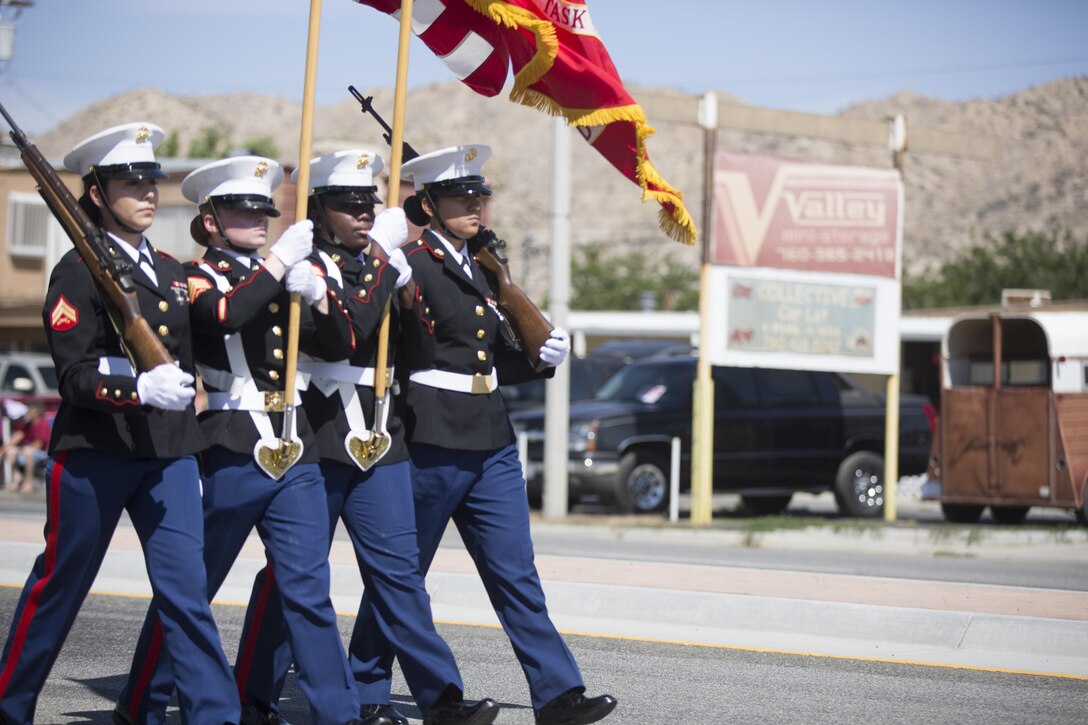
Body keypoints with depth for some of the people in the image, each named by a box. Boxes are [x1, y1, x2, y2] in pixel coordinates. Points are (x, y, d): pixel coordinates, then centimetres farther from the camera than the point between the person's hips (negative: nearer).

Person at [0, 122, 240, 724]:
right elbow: (76, 377, -14)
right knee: (59, 586, 6)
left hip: (169, 450, 5)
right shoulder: (79, 270, -7)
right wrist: (140, 386, -30)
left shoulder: (169, 270, 15)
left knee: (185, 586, -2)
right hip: (94, 451, -5)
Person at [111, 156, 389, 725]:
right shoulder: (197, 278, -1)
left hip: (293, 453, 5)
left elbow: (339, 345, 10)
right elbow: (227, 314, -25)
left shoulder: (279, 280, 17)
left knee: (308, 588, 0)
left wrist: (316, 293, -7)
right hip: (229, 456, -5)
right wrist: (281, 260, -20)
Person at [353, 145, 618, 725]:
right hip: (431, 443, -6)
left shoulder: (479, 269, 16)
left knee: (516, 575, 2)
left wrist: (543, 356, 4)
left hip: (491, 444, 7)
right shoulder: (410, 266, -8)